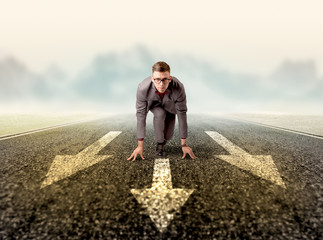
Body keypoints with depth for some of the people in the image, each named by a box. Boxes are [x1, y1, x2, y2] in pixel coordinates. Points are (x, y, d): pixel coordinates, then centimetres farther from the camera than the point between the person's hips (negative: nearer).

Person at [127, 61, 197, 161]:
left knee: (168, 136, -7)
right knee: (160, 114, -34)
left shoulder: (178, 88, -39)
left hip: (170, 106, 1)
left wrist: (183, 144, -24)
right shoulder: (143, 88, -40)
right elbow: (141, 115, -31)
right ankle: (159, 144, -8)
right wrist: (140, 146, -27)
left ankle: (163, 140, 33)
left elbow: (182, 115, -29)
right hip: (154, 104, -1)